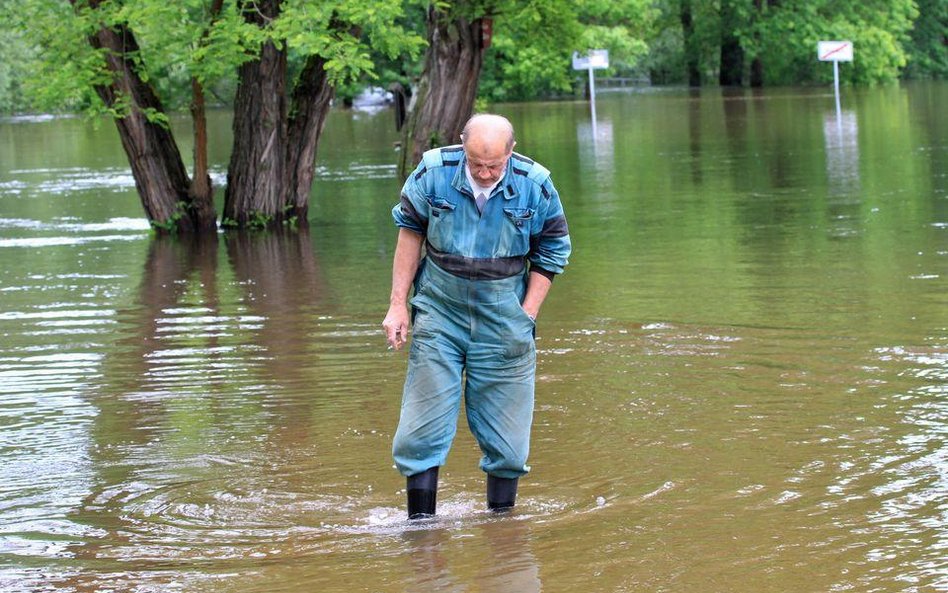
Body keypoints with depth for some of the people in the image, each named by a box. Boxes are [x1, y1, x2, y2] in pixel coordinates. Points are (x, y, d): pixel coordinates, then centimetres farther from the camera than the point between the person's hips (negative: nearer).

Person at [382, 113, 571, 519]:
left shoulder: (535, 186, -11)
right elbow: (410, 231, 6)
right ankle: (420, 525, 7)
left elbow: (550, 255, 3)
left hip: (503, 320, 0)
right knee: (422, 430, -2)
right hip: (439, 313, 0)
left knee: (506, 439, 5)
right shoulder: (434, 173, -11)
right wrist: (398, 303, 5)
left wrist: (525, 318, -2)